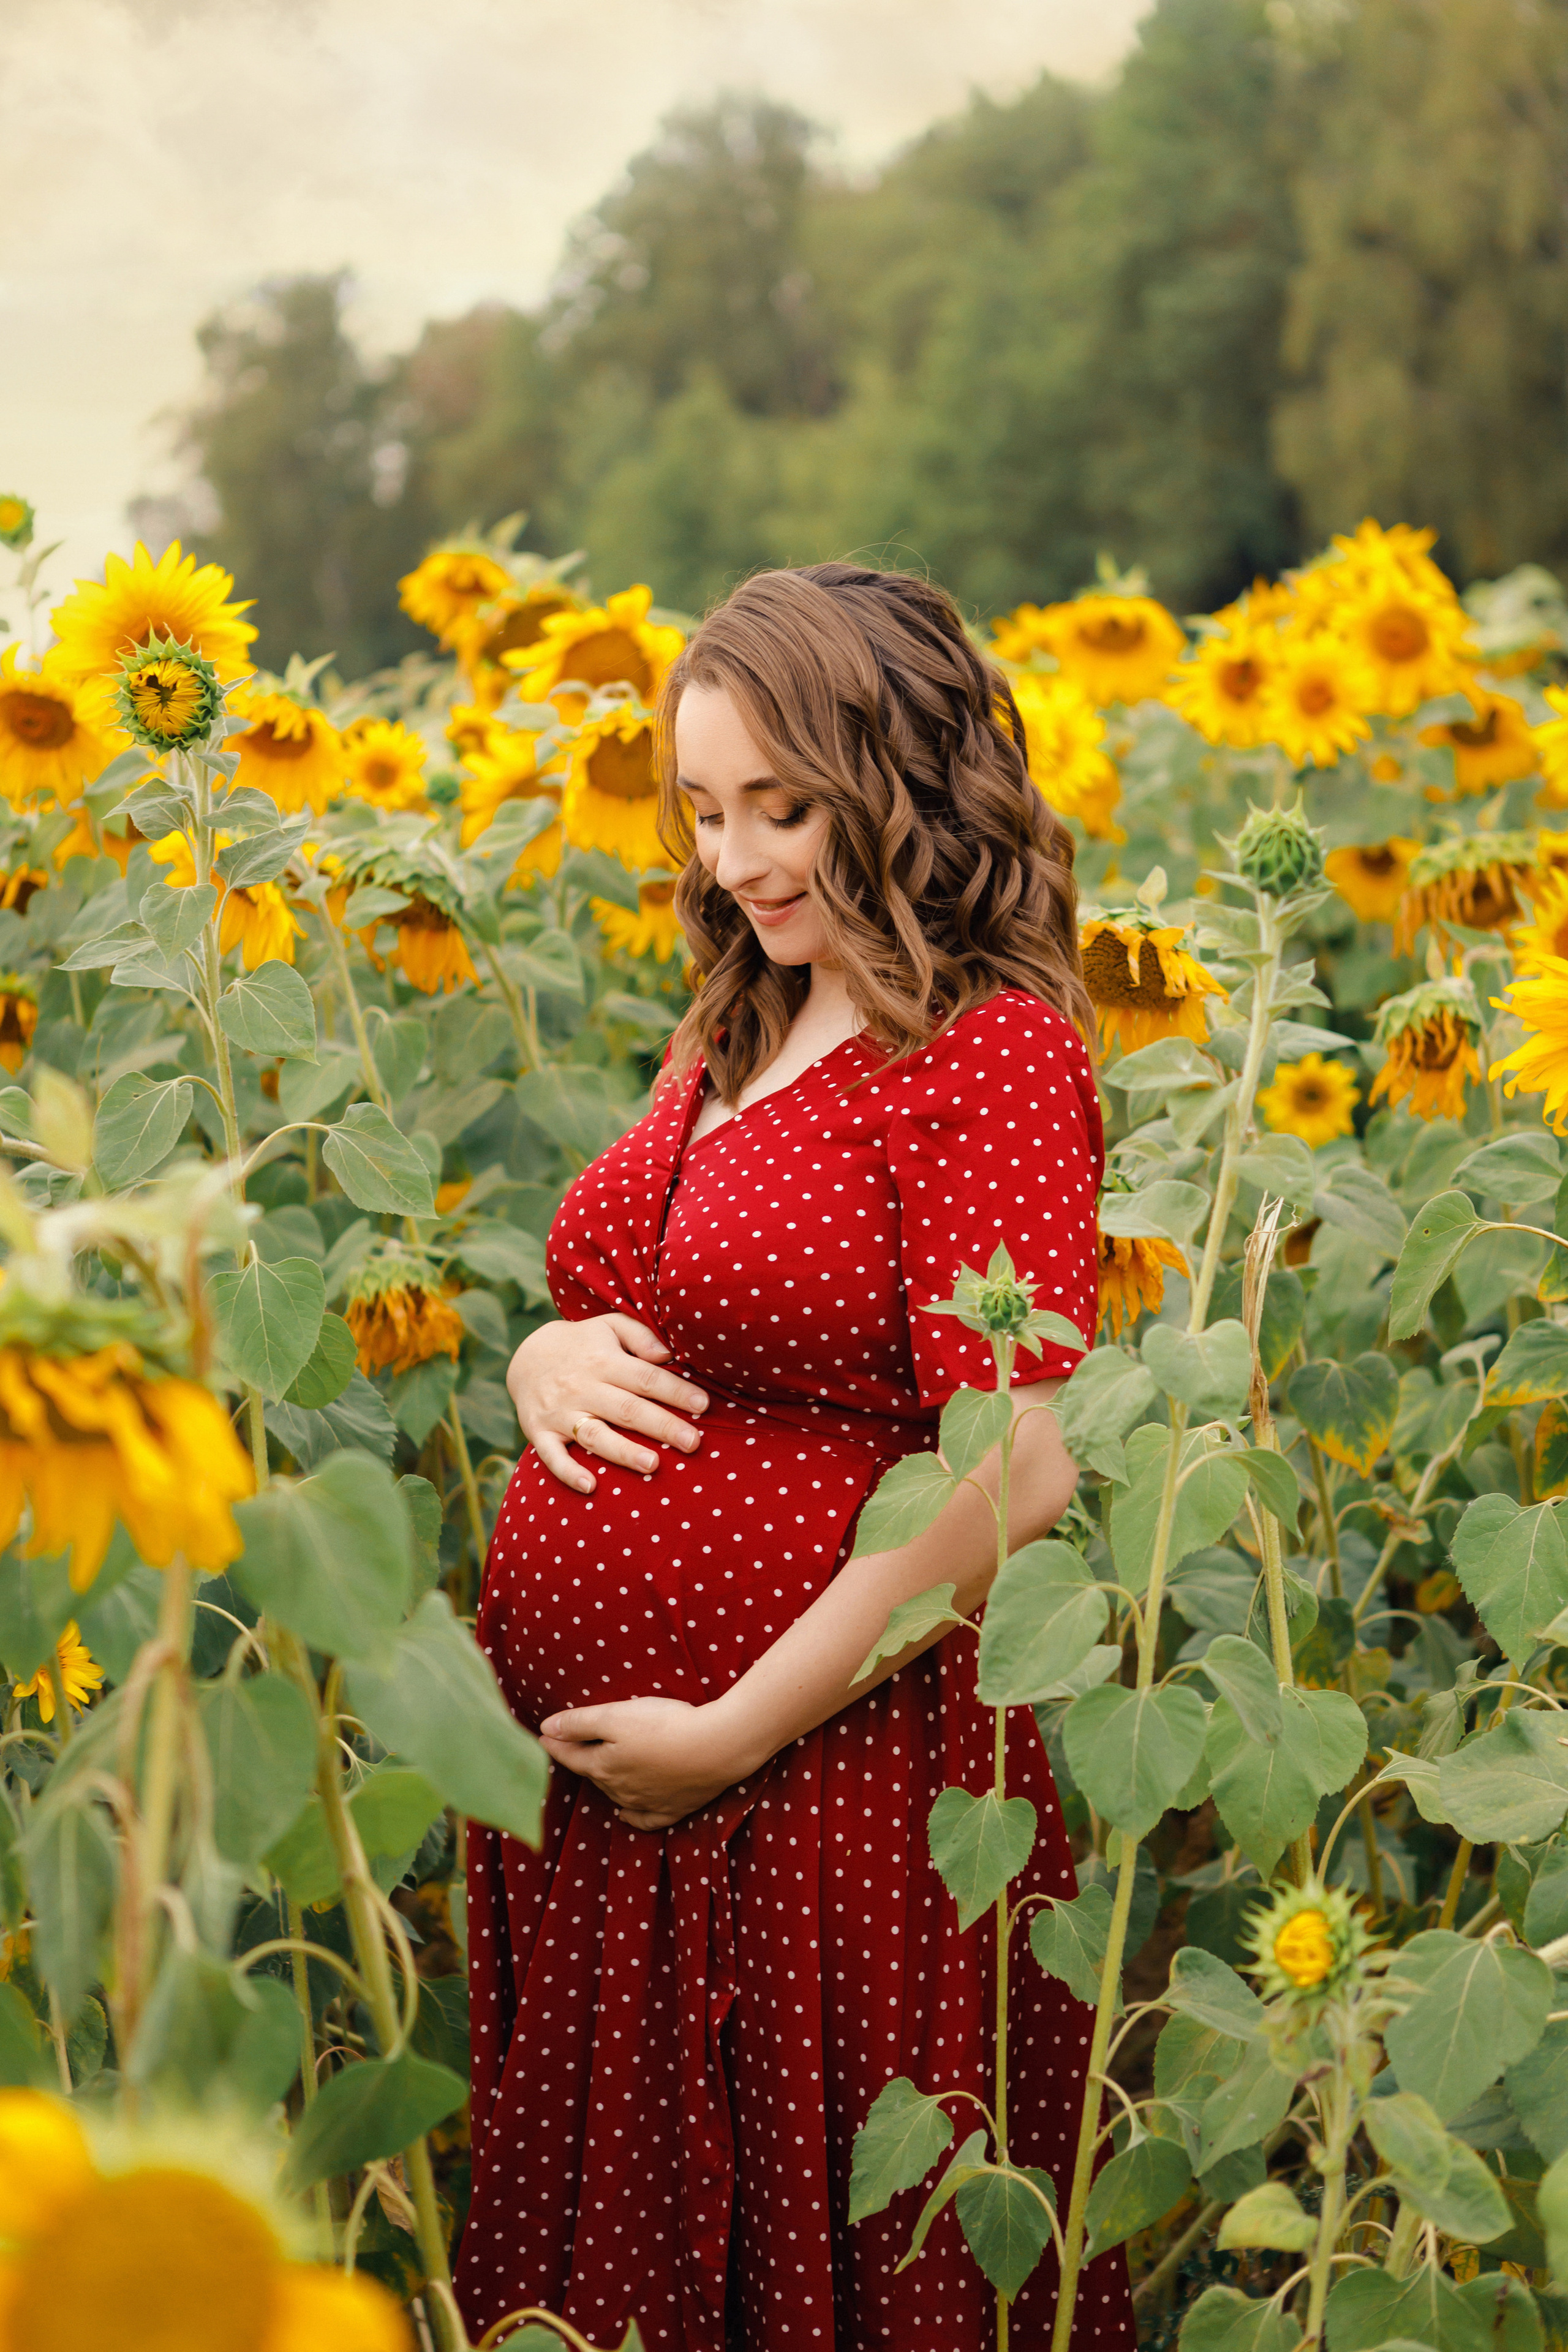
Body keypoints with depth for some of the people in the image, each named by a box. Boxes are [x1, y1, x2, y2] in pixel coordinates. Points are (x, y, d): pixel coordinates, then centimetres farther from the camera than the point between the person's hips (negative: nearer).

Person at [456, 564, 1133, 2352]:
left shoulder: (991, 1052, -13)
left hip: (819, 1781, -7)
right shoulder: (727, 1040, 11)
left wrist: (734, 1733, -18)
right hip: (574, 1765, 8)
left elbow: (1017, 1477, -21)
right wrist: (545, 1357, -2)